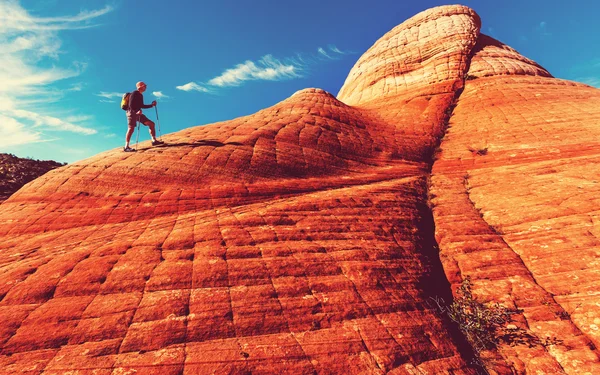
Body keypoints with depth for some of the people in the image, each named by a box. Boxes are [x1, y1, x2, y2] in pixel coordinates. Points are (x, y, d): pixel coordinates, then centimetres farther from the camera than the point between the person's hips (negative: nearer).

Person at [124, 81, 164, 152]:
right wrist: (136, 111, -31)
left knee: (151, 124, 3)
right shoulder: (134, 93, -7)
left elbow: (142, 106, 26)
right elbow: (131, 105, -16)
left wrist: (152, 105, 21)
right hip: (132, 112, -9)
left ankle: (154, 141, 3)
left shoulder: (140, 95, 19)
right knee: (131, 128, -17)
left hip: (138, 113, 9)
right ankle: (126, 147, -17)